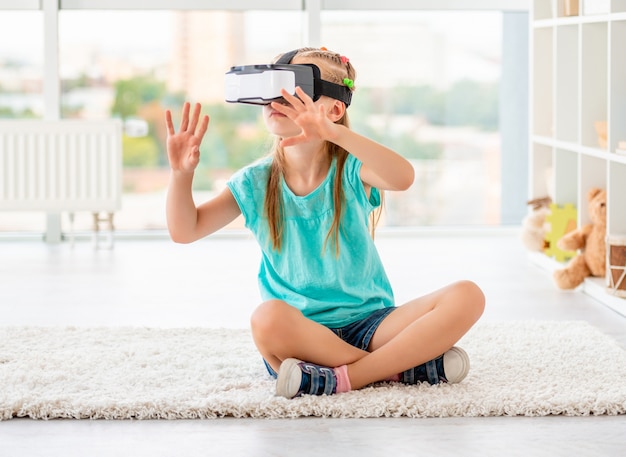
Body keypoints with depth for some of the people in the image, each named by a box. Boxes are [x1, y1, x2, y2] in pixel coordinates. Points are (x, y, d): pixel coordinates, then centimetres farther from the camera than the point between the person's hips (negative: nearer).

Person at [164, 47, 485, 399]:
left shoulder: (350, 170, -3)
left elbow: (402, 177, -27)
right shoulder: (256, 183, 3)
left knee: (466, 297, -22)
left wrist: (334, 132, -40)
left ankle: (343, 378, -27)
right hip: (304, 333, 0)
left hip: (370, 323, 1)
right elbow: (185, 231, 2)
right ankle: (401, 366, -23)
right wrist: (181, 174, -16)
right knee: (268, 318, -38)